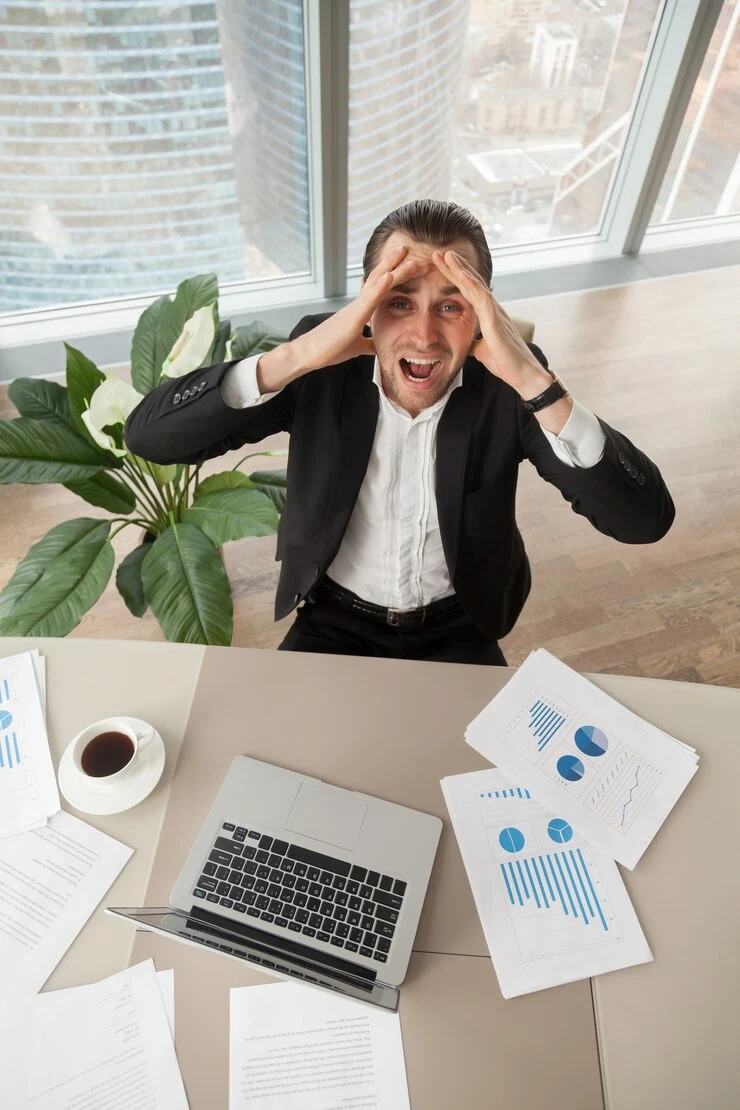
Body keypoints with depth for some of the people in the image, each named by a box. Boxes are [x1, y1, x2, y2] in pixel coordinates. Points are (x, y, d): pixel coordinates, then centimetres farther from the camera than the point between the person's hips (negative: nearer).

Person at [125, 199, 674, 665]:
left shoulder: (508, 383, -18)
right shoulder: (322, 369, -17)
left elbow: (646, 519, -25)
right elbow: (148, 435, -24)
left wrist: (536, 383, -38)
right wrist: (294, 357, -37)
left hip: (459, 633, 1)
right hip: (333, 624, 0)